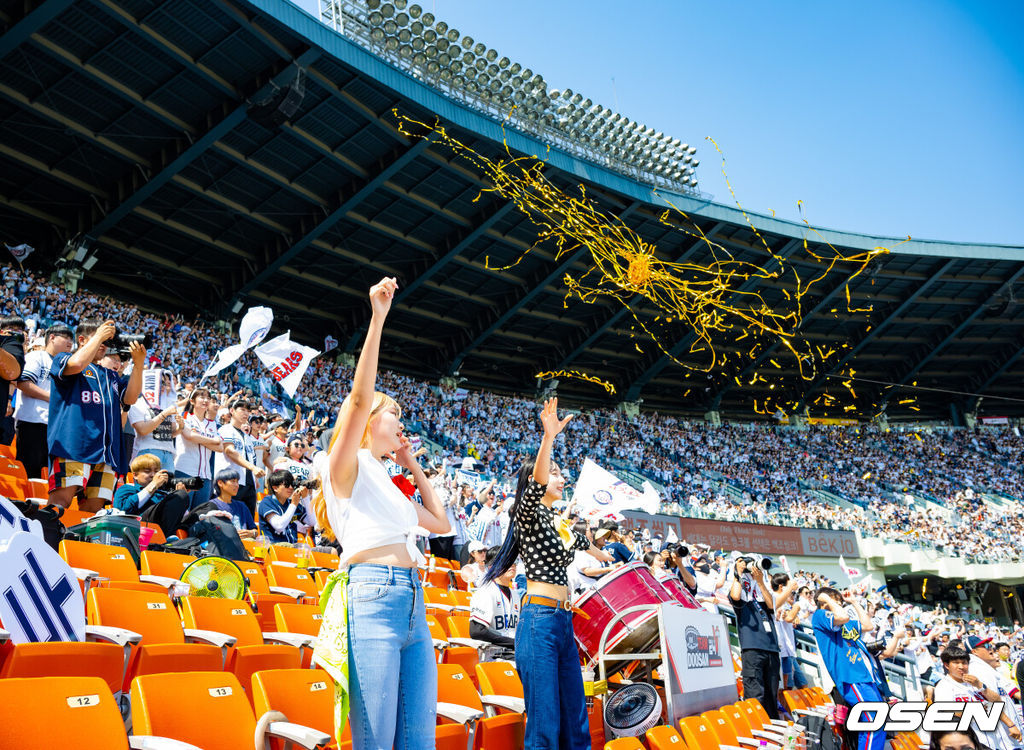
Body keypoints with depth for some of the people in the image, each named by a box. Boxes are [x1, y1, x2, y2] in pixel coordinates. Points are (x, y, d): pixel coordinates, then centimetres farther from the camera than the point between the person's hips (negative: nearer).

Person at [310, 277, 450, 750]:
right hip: (373, 595, -8)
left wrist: (414, 467, 33)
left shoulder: (386, 484, 28)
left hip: (414, 605, 8)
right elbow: (360, 397, -9)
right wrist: (377, 319, -11)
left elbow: (440, 523, 34)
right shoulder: (347, 465, 7)